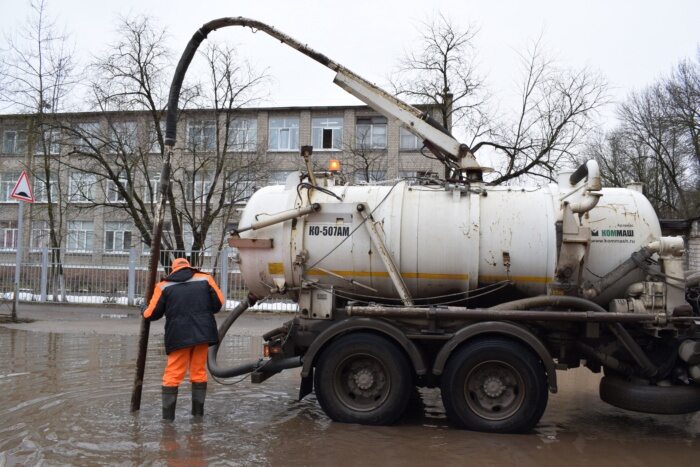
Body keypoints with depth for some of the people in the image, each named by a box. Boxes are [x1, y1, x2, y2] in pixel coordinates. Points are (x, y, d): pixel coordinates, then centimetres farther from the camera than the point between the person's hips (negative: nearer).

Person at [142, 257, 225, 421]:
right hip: (202, 333, 1)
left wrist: (144, 312, 26)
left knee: (173, 374, 7)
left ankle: (168, 414, 6)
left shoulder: (164, 286, 3)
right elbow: (219, 303, 5)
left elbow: (151, 314, 4)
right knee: (199, 372, 13)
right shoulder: (205, 279, 5)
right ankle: (198, 411, 18)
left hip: (178, 336, -1)